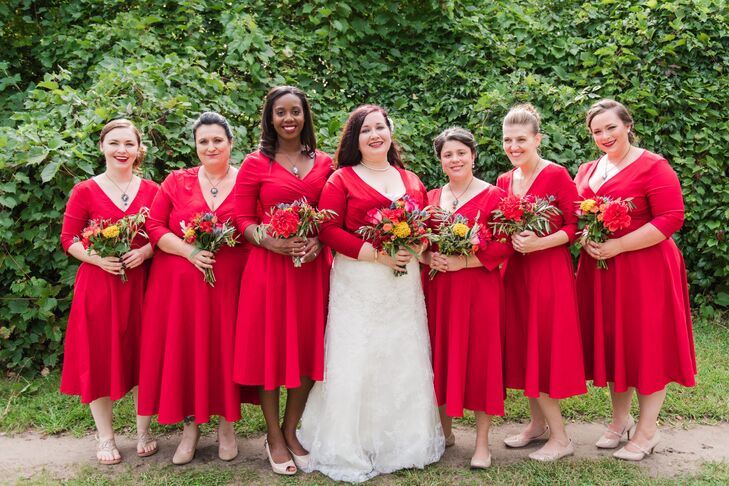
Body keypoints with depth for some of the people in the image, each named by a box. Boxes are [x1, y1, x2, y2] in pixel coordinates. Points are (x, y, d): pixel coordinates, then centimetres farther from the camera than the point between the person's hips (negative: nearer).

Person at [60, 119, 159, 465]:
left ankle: (143, 433, 23)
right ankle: (105, 438, 20)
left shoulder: (151, 190, 4)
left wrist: (144, 252, -14)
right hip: (98, 284, -1)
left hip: (141, 283, 2)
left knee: (143, 355, 7)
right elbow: (68, 240, -1)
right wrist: (98, 258, -18)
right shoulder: (85, 191, -1)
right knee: (98, 358, 4)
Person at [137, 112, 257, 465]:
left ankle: (226, 425, 24)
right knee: (183, 350, 5)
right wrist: (190, 251, -13)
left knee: (224, 350, 5)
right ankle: (190, 426, 22)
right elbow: (155, 227, 1)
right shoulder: (177, 181, 6)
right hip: (179, 284, 1)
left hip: (229, 283, -1)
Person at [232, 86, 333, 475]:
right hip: (269, 265, -3)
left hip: (313, 266, 3)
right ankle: (274, 438, 20)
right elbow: (242, 218, -3)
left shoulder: (324, 163, 9)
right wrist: (273, 242, -19)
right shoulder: (255, 163, -1)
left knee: (308, 347, 8)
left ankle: (291, 432, 25)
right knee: (271, 347, 4)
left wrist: (318, 242, -9)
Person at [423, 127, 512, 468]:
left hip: (479, 289, -4)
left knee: (480, 358, -1)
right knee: (442, 356, 9)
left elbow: (505, 245, -10)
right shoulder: (431, 198, 11)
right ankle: (444, 430, 24)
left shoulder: (493, 196, -2)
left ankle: (482, 442, 10)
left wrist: (463, 261, -18)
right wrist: (429, 259, -10)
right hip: (438, 289, 4)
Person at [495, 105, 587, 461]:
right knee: (521, 346, 10)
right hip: (515, 271, 6)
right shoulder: (504, 181, 9)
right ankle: (538, 423, 25)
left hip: (549, 270, -6)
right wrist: (510, 240, -3)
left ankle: (560, 438, 8)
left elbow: (574, 226, -10)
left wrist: (539, 243, -23)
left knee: (543, 346, -4)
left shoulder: (557, 175, -10)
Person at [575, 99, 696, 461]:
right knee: (610, 341, 12)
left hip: (644, 269, -6)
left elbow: (671, 219, -16)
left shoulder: (653, 166, -9)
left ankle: (647, 430, 15)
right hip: (598, 269, 6)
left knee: (646, 345, 1)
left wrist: (618, 245, -20)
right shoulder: (587, 171, 11)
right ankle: (619, 418, 29)